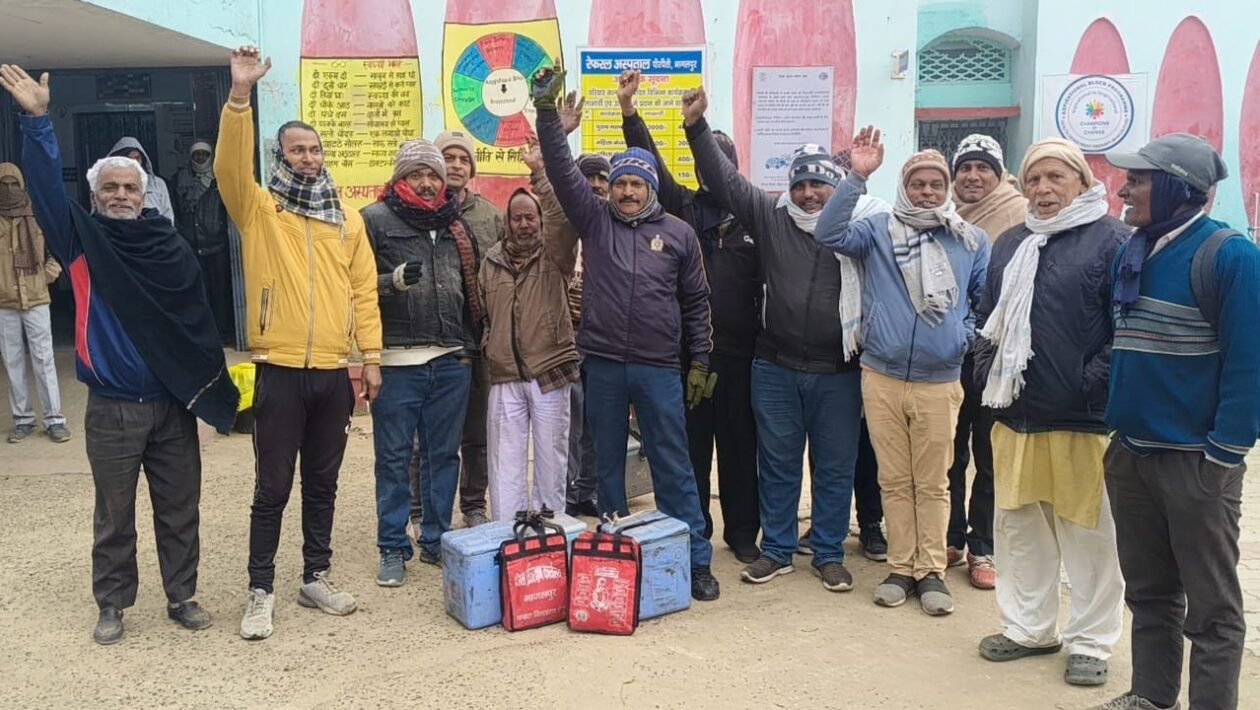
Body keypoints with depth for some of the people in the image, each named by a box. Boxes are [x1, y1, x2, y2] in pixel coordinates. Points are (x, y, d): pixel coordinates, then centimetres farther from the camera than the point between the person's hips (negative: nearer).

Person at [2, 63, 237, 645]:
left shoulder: (170, 246, 3)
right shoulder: (81, 241, 0)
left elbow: (197, 321, 3)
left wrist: (217, 389, 0)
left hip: (174, 405, 1)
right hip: (112, 410, -1)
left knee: (179, 509, 11)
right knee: (114, 515, 11)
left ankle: (181, 596, 26)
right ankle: (112, 606, 26)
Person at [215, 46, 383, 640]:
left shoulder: (348, 221, 9)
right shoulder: (259, 209, 1)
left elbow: (364, 289, 7)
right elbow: (229, 165, -18)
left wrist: (371, 355, 2)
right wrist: (241, 95, -28)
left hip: (334, 373, 3)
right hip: (280, 371, -3)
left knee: (322, 483, 14)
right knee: (273, 487, 4)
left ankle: (316, 578, 28)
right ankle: (260, 592, 17)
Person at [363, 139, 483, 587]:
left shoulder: (457, 226, 15)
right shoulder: (375, 219, -1)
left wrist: (472, 343, 16)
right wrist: (393, 280, -23)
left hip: (452, 360, 4)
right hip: (397, 360, -4)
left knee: (444, 454, 11)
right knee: (394, 457, 4)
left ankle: (436, 541, 24)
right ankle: (393, 548, 16)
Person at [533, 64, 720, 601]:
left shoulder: (678, 233, 5)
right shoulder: (594, 220, 6)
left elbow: (696, 303, 8)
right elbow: (562, 169, -3)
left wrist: (700, 363, 5)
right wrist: (547, 110, -14)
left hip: (659, 368, -1)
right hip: (603, 365, 1)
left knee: (674, 466, 3)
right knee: (608, 465, 11)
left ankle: (695, 561, 12)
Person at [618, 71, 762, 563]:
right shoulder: (683, 207, 8)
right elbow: (652, 163, 0)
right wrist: (629, 110, -10)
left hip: (738, 351, -1)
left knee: (740, 444, 10)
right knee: (691, 444, 9)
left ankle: (743, 532, 24)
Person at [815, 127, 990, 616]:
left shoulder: (972, 241, 5)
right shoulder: (878, 231, 2)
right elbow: (829, 234, -15)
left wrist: (966, 338, 0)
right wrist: (857, 176, -19)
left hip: (939, 383, 0)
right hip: (881, 378, 0)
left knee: (933, 483, 7)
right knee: (894, 480, 10)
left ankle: (931, 571, 19)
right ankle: (901, 567, 21)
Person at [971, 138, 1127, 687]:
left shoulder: (1112, 240, -5)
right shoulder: (1010, 244, 14)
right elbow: (988, 318, 19)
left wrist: (1094, 384, -16)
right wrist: (987, 375, 7)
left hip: (1084, 419, -6)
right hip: (1016, 414, 6)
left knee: (1088, 533, 6)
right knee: (1019, 527, 13)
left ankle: (1090, 641, 21)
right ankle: (1030, 627, 29)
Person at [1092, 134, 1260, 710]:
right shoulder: (1131, 253, 8)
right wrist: (1117, 426, 12)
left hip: (1195, 461, -7)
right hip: (1130, 453, 7)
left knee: (1211, 607, 6)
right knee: (1147, 591, 18)